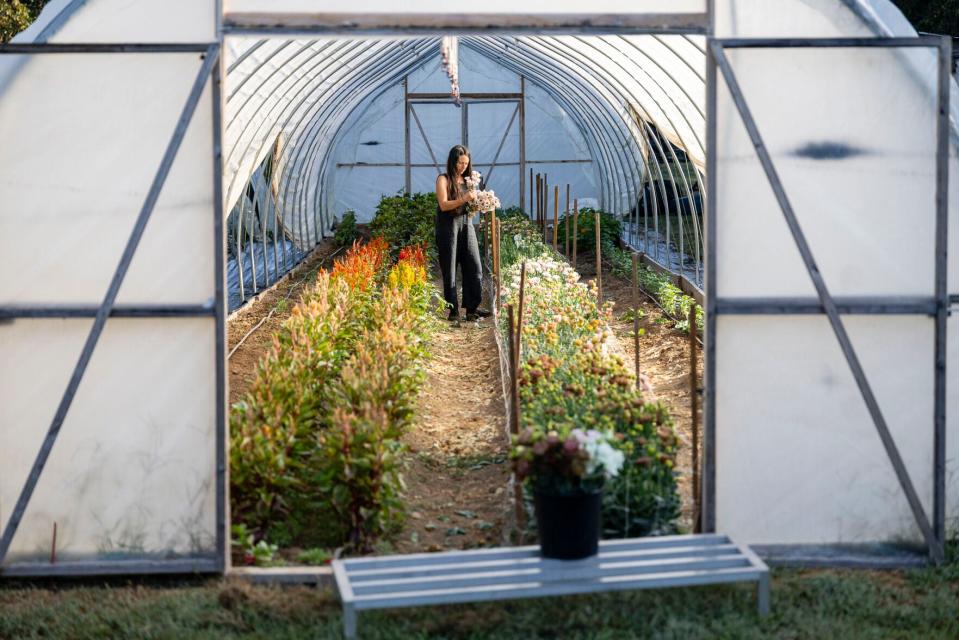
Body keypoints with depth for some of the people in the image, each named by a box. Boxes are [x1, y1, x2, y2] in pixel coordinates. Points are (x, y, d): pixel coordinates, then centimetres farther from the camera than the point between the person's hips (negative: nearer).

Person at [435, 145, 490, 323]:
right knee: (450, 270, -1)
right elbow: (443, 205, -13)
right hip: (448, 226, -5)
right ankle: (453, 310, 4)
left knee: (474, 267, -2)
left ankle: (472, 308, 2)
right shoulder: (443, 179, -3)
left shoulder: (467, 180, 14)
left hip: (466, 225, 5)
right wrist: (463, 200, -25)